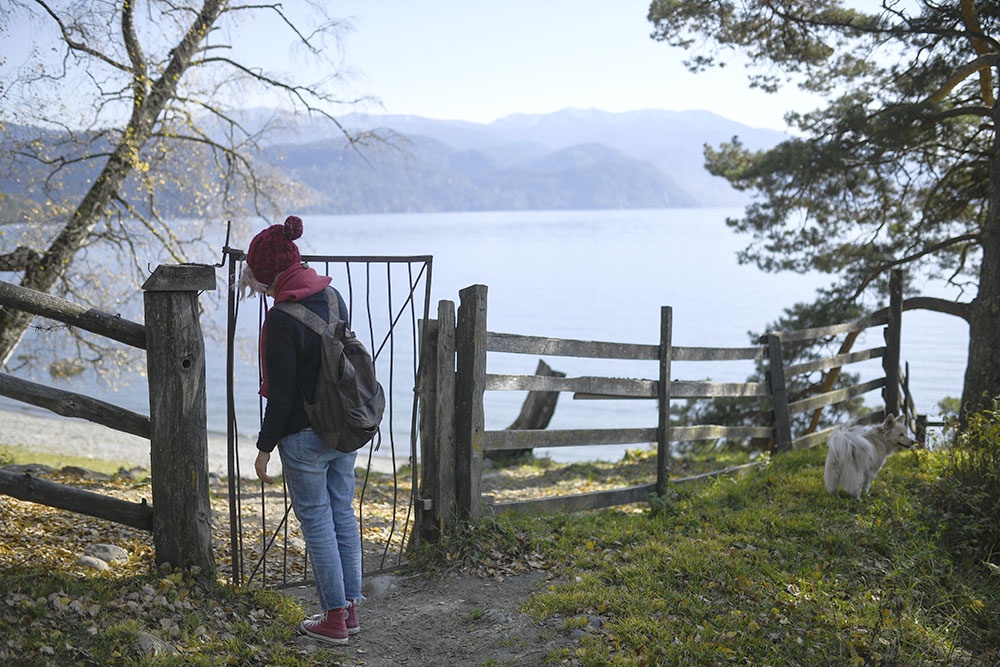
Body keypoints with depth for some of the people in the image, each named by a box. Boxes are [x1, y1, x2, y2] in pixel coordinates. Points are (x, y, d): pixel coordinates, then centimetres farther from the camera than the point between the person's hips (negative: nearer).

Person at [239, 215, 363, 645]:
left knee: (317, 523, 5)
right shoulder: (332, 297, 2)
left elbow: (281, 394, -18)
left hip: (305, 436, -7)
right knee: (343, 513, 16)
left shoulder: (281, 319, -21)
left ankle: (334, 619, 16)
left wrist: (265, 447, -9)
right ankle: (350, 607, 26)